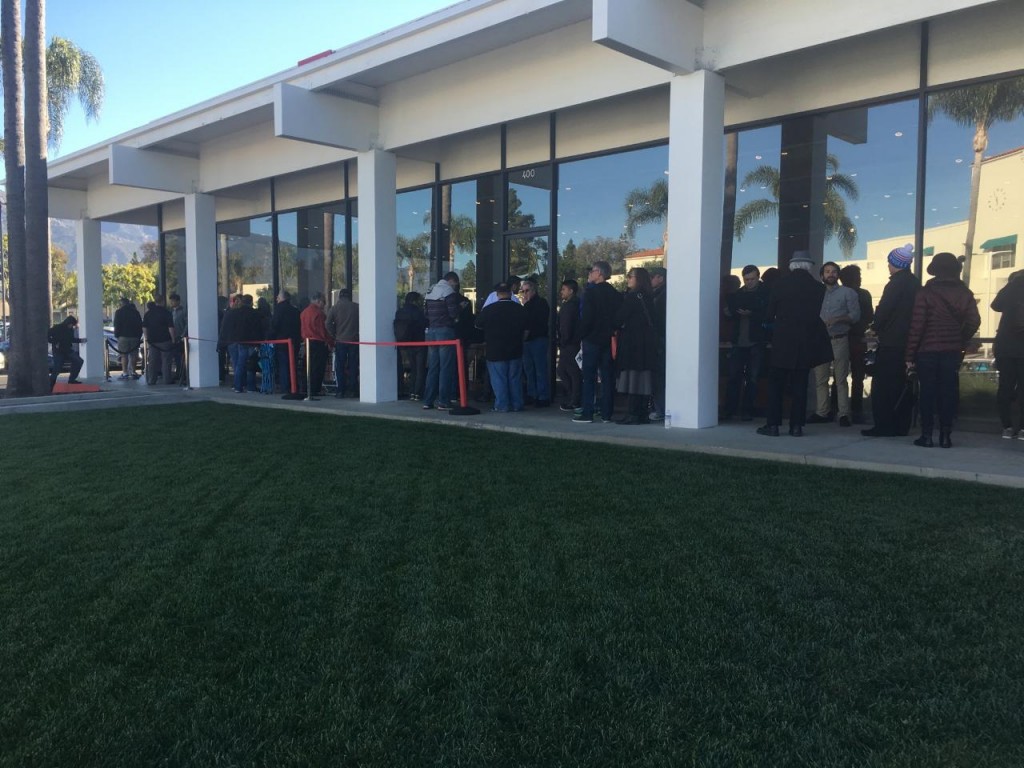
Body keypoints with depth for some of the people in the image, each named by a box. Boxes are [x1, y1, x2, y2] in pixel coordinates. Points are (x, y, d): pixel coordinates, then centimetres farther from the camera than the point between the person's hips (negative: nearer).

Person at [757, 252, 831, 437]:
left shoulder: (780, 283, -4)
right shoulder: (818, 287, -2)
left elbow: (769, 314, -1)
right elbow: (817, 316, 1)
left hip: (783, 341, -1)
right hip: (806, 342, 1)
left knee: (776, 383, 5)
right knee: (800, 385, 7)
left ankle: (773, 424, 3)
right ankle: (796, 426, 6)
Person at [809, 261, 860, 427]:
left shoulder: (848, 292, 5)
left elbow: (855, 315, -4)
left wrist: (838, 319, -17)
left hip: (839, 340, -3)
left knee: (841, 379, -4)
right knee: (820, 378, 2)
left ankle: (843, 414, -3)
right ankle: (822, 412, 7)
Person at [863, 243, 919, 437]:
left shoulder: (896, 283, -13)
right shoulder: (915, 283, 12)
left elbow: (883, 310, -15)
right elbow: (916, 313, 17)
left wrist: (875, 327, 3)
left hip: (891, 343, -8)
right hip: (908, 342, 8)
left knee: (882, 386, -4)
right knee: (902, 385, 12)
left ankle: (884, 426, -5)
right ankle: (901, 426, 16)